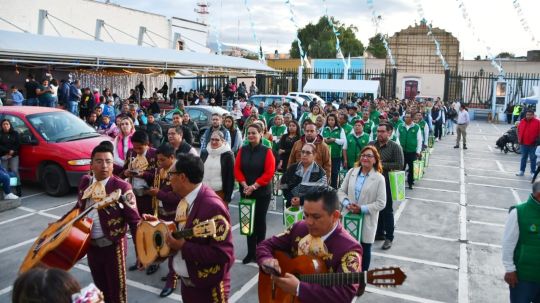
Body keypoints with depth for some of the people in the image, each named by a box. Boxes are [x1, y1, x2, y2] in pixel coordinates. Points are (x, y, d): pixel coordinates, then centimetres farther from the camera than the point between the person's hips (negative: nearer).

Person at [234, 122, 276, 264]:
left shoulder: (266, 151, -8)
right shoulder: (243, 150, 3)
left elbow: (269, 173, -13)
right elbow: (237, 169, 1)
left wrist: (254, 186, -17)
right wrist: (245, 185, -13)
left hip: (262, 192, -3)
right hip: (245, 192, 3)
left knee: (260, 221, 7)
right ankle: (250, 252, 17)